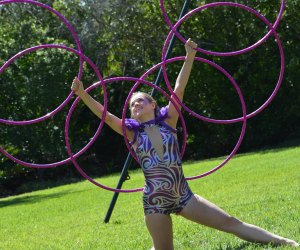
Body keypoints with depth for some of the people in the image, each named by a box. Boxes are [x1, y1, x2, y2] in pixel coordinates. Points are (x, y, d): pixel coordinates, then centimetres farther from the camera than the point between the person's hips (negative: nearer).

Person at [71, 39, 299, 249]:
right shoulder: (133, 134, 1)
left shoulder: (167, 122, 3)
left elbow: (179, 90, -4)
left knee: (231, 223, 0)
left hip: (183, 196, 1)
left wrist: (190, 57, -10)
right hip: (155, 202, -1)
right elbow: (105, 115, -9)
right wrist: (83, 94, -18)